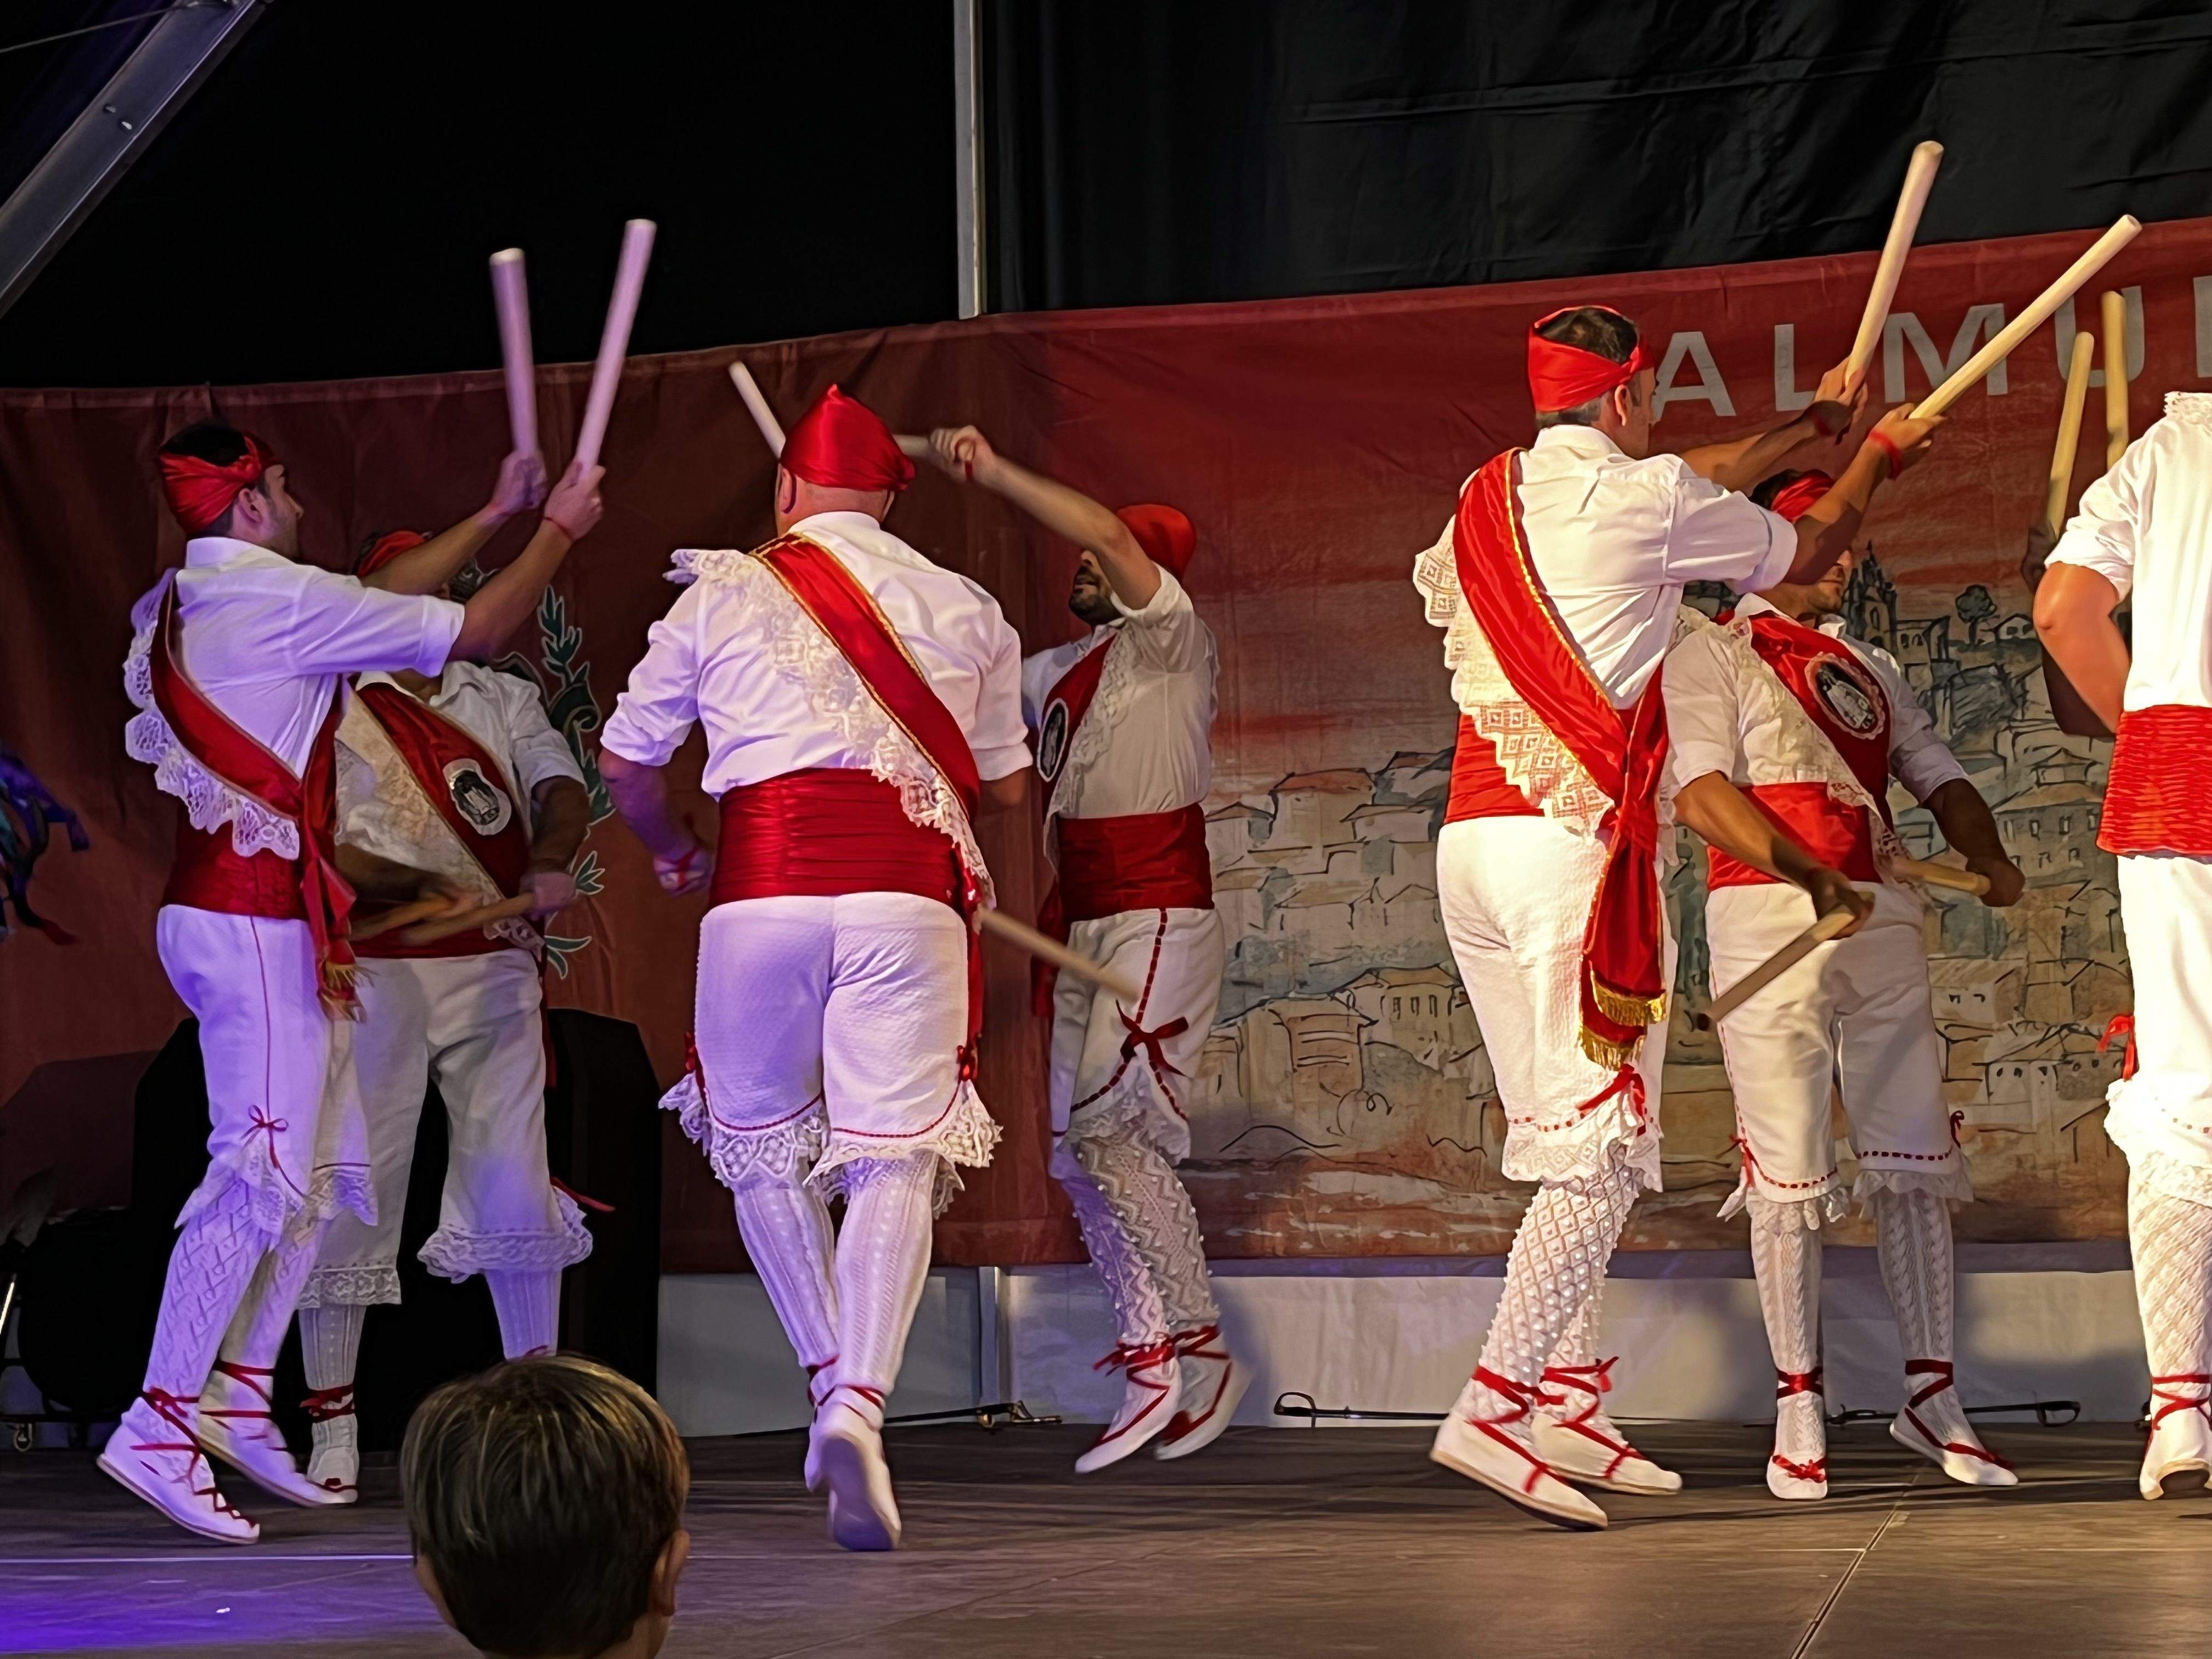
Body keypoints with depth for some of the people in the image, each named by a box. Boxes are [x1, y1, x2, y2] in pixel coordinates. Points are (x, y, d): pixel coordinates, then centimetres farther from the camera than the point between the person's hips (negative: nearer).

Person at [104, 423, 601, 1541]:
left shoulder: (180, 608, 15)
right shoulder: (275, 598, -12)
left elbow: (376, 602, 25)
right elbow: (471, 633, -7)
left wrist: (494, 517, 29)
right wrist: (558, 529, 7)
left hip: (233, 915, 10)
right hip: (254, 919, -10)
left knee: (326, 1169, 13)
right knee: (259, 1171, -12)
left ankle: (238, 1401, 14)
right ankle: (159, 1427, -14)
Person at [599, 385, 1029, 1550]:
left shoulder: (722, 596, 12)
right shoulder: (964, 610, 15)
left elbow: (625, 764, 18)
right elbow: (1007, 785, 23)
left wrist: (674, 854, 38)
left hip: (766, 884, 0)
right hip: (908, 886, 0)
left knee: (761, 1147, 18)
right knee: (894, 1160, -1)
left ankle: (830, 1377, 12)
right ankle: (860, 1405, -19)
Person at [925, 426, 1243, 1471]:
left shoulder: (1169, 638, -5)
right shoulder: (1057, 671, 18)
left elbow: (1109, 533, -20)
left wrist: (991, 473, -20)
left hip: (1159, 921, -9)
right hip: (1079, 929, 9)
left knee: (1111, 1130, -17)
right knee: (1080, 1152, 5)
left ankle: (1200, 1348, -8)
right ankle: (1151, 1371, 9)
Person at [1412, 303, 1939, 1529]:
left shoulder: (1490, 500, 18)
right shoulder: (1647, 497, -2)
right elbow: (1805, 554, 16)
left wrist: (1807, 425, 43)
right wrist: (1875, 457, 34)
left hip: (1468, 838, 8)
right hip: (1573, 841, -8)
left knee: (1563, 1135, 13)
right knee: (1603, 1141, -10)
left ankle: (1569, 1395, 13)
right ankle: (1494, 1406, -20)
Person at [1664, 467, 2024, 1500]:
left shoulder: (1871, 670, 22)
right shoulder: (1714, 655, 3)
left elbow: (1939, 777, 14)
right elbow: (1700, 795, -12)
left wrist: (1990, 859, -8)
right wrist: (1809, 877, -26)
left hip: (1883, 919, 6)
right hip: (1767, 912, -5)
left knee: (1914, 1156, 3)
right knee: (1789, 1170, -5)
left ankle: (1931, 1396, 9)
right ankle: (1799, 1406, 2)